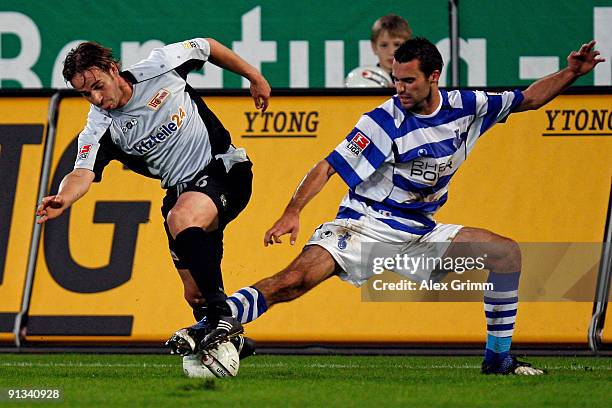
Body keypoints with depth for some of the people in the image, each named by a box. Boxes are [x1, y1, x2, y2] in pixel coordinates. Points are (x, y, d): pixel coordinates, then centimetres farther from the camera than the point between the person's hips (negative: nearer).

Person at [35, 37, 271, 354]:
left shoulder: (159, 67, -9)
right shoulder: (99, 129, -7)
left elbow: (206, 46, 8)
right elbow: (83, 174, -23)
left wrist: (254, 77, 15)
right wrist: (63, 199, -45)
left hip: (223, 170, -4)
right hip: (181, 190, 4)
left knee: (181, 218, -33)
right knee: (196, 293, -2)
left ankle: (224, 317, -31)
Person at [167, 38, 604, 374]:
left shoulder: (464, 107, 0)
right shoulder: (387, 119, -15)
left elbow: (528, 98, 14)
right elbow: (330, 165, -19)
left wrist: (572, 73, -1)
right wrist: (293, 212, -31)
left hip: (419, 232, 5)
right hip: (363, 225, -5)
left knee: (507, 252, -2)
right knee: (295, 280, -26)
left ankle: (498, 356, 7)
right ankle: (203, 331, -27)